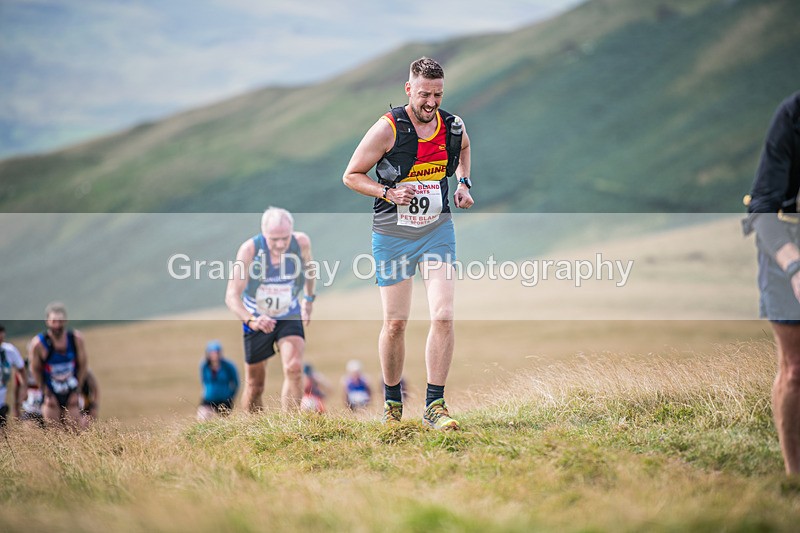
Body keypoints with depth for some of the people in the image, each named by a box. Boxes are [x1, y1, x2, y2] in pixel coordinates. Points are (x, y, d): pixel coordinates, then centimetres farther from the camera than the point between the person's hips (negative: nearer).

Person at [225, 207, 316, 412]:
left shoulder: (302, 243, -18)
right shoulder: (250, 249, -26)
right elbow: (232, 296, -29)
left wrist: (308, 299, 17)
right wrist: (250, 320, -46)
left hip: (289, 316, 1)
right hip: (257, 319, -1)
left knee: (294, 368, -22)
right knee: (255, 385, 7)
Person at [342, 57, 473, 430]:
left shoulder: (453, 127, -1)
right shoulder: (387, 129, -13)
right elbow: (351, 175, -5)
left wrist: (464, 182, 10)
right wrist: (388, 193, -18)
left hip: (438, 231, 2)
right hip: (392, 235, -2)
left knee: (443, 316, -13)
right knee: (395, 322, 2)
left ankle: (434, 406, -8)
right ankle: (392, 401, 23)